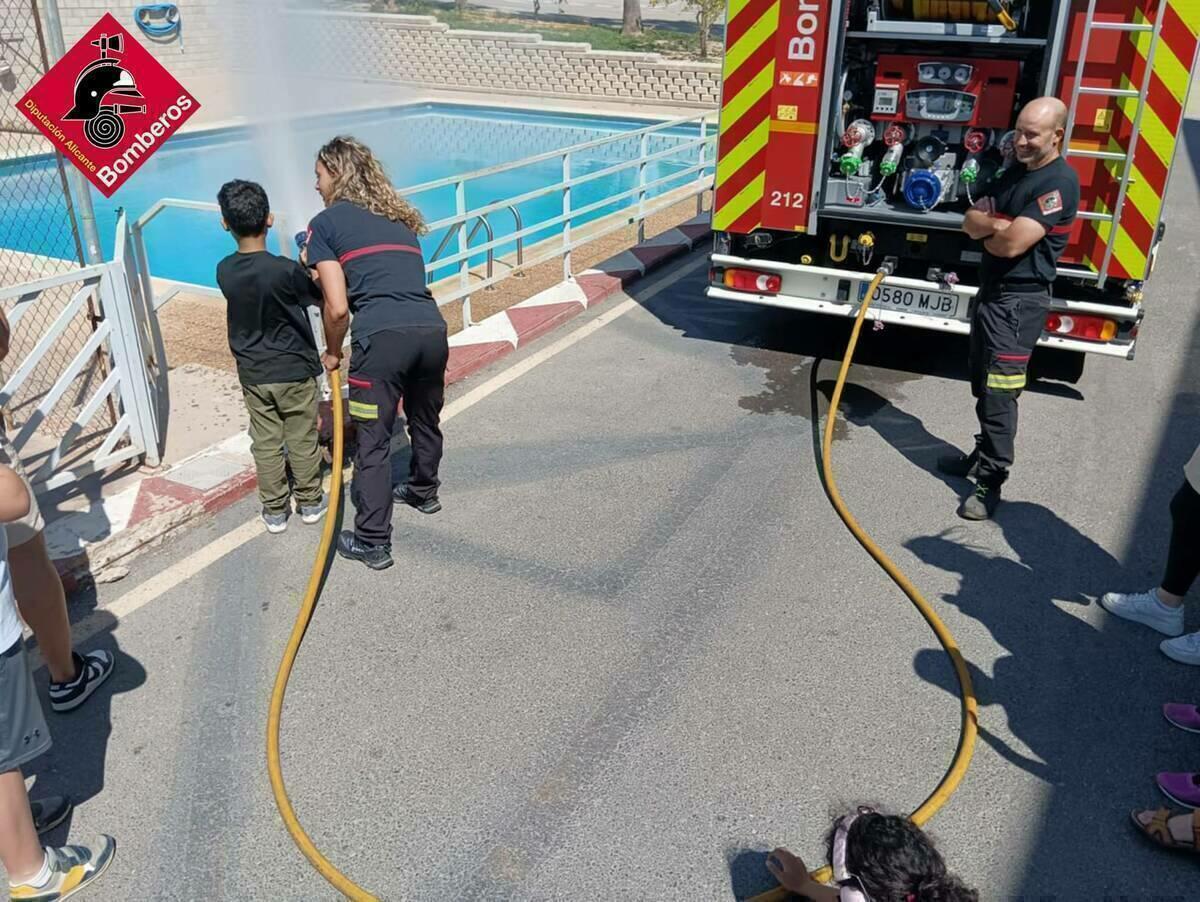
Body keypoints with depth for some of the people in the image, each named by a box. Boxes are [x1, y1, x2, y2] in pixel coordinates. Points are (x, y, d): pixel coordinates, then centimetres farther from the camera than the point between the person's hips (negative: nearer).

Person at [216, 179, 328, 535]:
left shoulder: (224, 271, -6)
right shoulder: (286, 270, -21)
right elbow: (321, 297, -6)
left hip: (253, 375, 4)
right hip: (294, 371, -3)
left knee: (266, 444, 12)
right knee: (302, 440, 12)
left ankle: (275, 511, 21)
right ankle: (310, 502, 25)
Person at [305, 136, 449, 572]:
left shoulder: (326, 223, 7)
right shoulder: (398, 216, 25)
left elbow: (338, 308, 0)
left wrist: (332, 353, 16)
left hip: (381, 337, -6)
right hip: (431, 328, 6)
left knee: (373, 442, 5)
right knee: (425, 419, 27)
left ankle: (373, 543, 12)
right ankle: (423, 491, 50)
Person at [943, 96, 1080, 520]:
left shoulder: (1059, 182, -16)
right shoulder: (1016, 171, 13)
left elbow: (1011, 244, -23)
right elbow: (971, 222, 6)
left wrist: (987, 230, -1)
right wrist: (997, 223, -16)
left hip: (1019, 300, -9)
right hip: (990, 291, 9)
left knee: (1000, 392, -9)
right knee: (982, 386, 17)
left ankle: (991, 481, -4)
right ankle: (984, 455, 31)